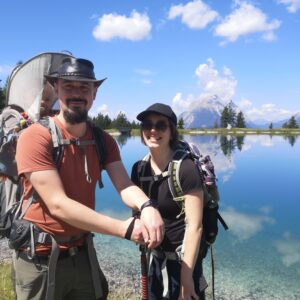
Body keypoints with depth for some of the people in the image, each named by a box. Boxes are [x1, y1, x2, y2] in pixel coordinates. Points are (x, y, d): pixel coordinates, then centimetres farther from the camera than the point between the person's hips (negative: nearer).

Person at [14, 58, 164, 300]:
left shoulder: (103, 141, -1)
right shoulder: (36, 137, -19)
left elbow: (125, 185, -14)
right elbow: (58, 204, -25)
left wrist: (147, 206, -37)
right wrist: (125, 229, -31)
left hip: (83, 252, 5)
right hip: (41, 257, -5)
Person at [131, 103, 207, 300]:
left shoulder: (185, 168, -21)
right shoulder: (139, 169, -3)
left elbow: (195, 226, -20)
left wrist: (186, 276, -19)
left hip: (183, 257, -6)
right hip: (156, 257, 6)